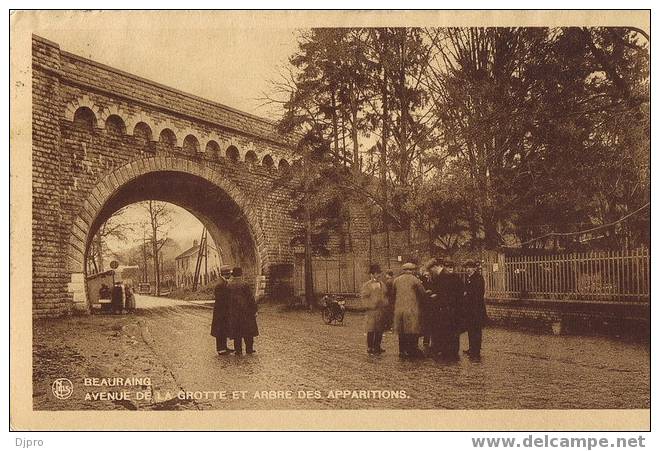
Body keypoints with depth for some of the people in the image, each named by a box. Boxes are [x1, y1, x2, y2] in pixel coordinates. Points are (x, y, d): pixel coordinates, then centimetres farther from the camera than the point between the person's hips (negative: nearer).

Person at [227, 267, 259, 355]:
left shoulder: (228, 286, -2)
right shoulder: (244, 285, -14)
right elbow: (251, 299, -11)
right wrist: (254, 310, -2)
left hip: (233, 312, 3)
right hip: (246, 312, -3)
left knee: (236, 332, 10)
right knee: (248, 331, 9)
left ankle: (238, 350, 11)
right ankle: (249, 349, 13)